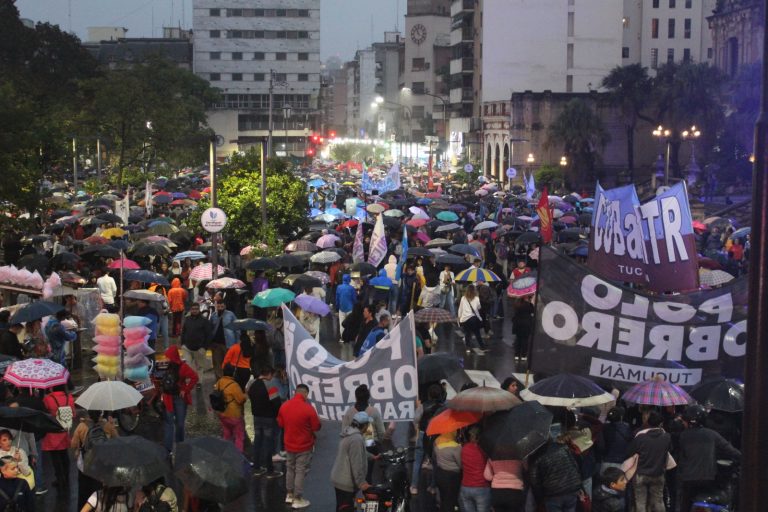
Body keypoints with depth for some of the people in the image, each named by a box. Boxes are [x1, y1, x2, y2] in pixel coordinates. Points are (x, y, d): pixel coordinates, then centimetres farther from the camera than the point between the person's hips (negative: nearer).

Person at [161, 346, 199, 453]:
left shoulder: (182, 367, -14)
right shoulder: (166, 366, 3)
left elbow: (194, 377, -21)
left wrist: (186, 390, -18)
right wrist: (163, 392, 8)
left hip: (179, 398, -4)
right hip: (168, 398, 5)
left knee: (179, 423, 8)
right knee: (168, 422, 1)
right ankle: (167, 447, 2)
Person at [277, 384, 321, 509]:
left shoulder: (284, 406, -6)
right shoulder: (308, 408, -22)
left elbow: (280, 423, 8)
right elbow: (317, 427, -13)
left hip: (289, 444, 5)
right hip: (304, 446, -5)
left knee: (290, 469, 20)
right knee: (300, 471, 3)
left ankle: (290, 495, 31)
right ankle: (298, 499, 9)